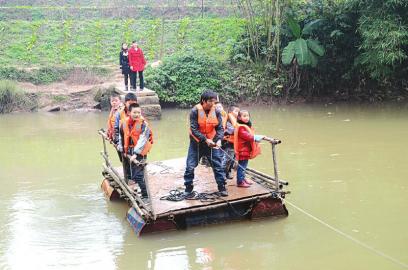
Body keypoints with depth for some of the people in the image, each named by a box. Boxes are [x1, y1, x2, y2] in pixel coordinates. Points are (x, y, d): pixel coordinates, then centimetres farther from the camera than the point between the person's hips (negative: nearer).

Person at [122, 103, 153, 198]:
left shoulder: (143, 124, -14)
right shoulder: (126, 123, 3)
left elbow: (142, 140, -20)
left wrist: (136, 153, -24)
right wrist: (125, 150, 20)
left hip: (140, 153, -6)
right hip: (131, 153, 6)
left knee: (139, 176, -11)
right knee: (133, 175, 15)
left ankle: (145, 197, -2)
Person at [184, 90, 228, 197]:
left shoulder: (216, 111, -6)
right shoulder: (195, 111, -15)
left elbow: (220, 128, -3)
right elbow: (194, 129, -17)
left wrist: (219, 140, -21)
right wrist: (205, 140, -25)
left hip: (212, 143, 2)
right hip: (196, 143, -2)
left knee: (218, 166, 2)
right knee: (190, 166, 2)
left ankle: (222, 187, 14)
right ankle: (188, 187, 19)